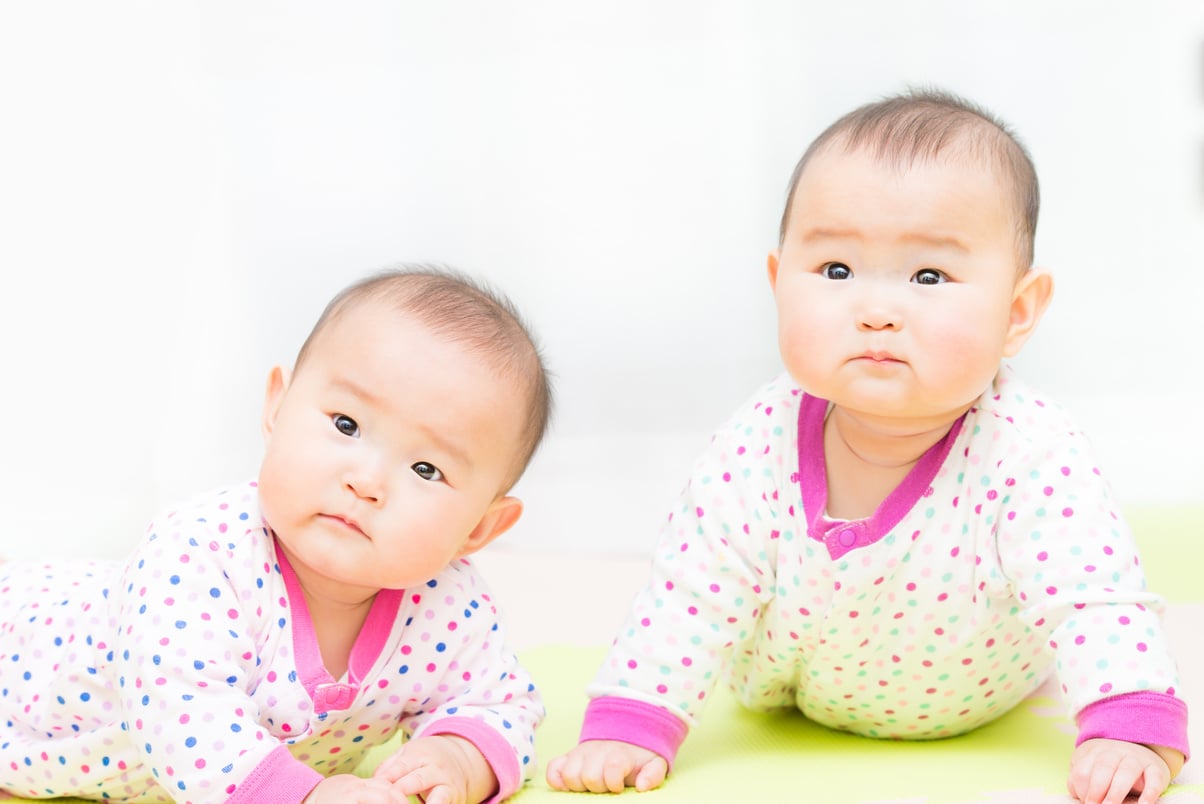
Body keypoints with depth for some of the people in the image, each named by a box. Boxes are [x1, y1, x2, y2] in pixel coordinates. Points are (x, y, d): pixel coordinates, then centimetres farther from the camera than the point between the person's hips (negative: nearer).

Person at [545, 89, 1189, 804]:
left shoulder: (1031, 454, -40)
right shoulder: (759, 446, -32)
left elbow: (1099, 603, -39)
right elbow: (690, 596, -24)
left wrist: (1130, 730, -53)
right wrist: (627, 729, -32)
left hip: (984, 714, -1)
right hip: (804, 702, 1)